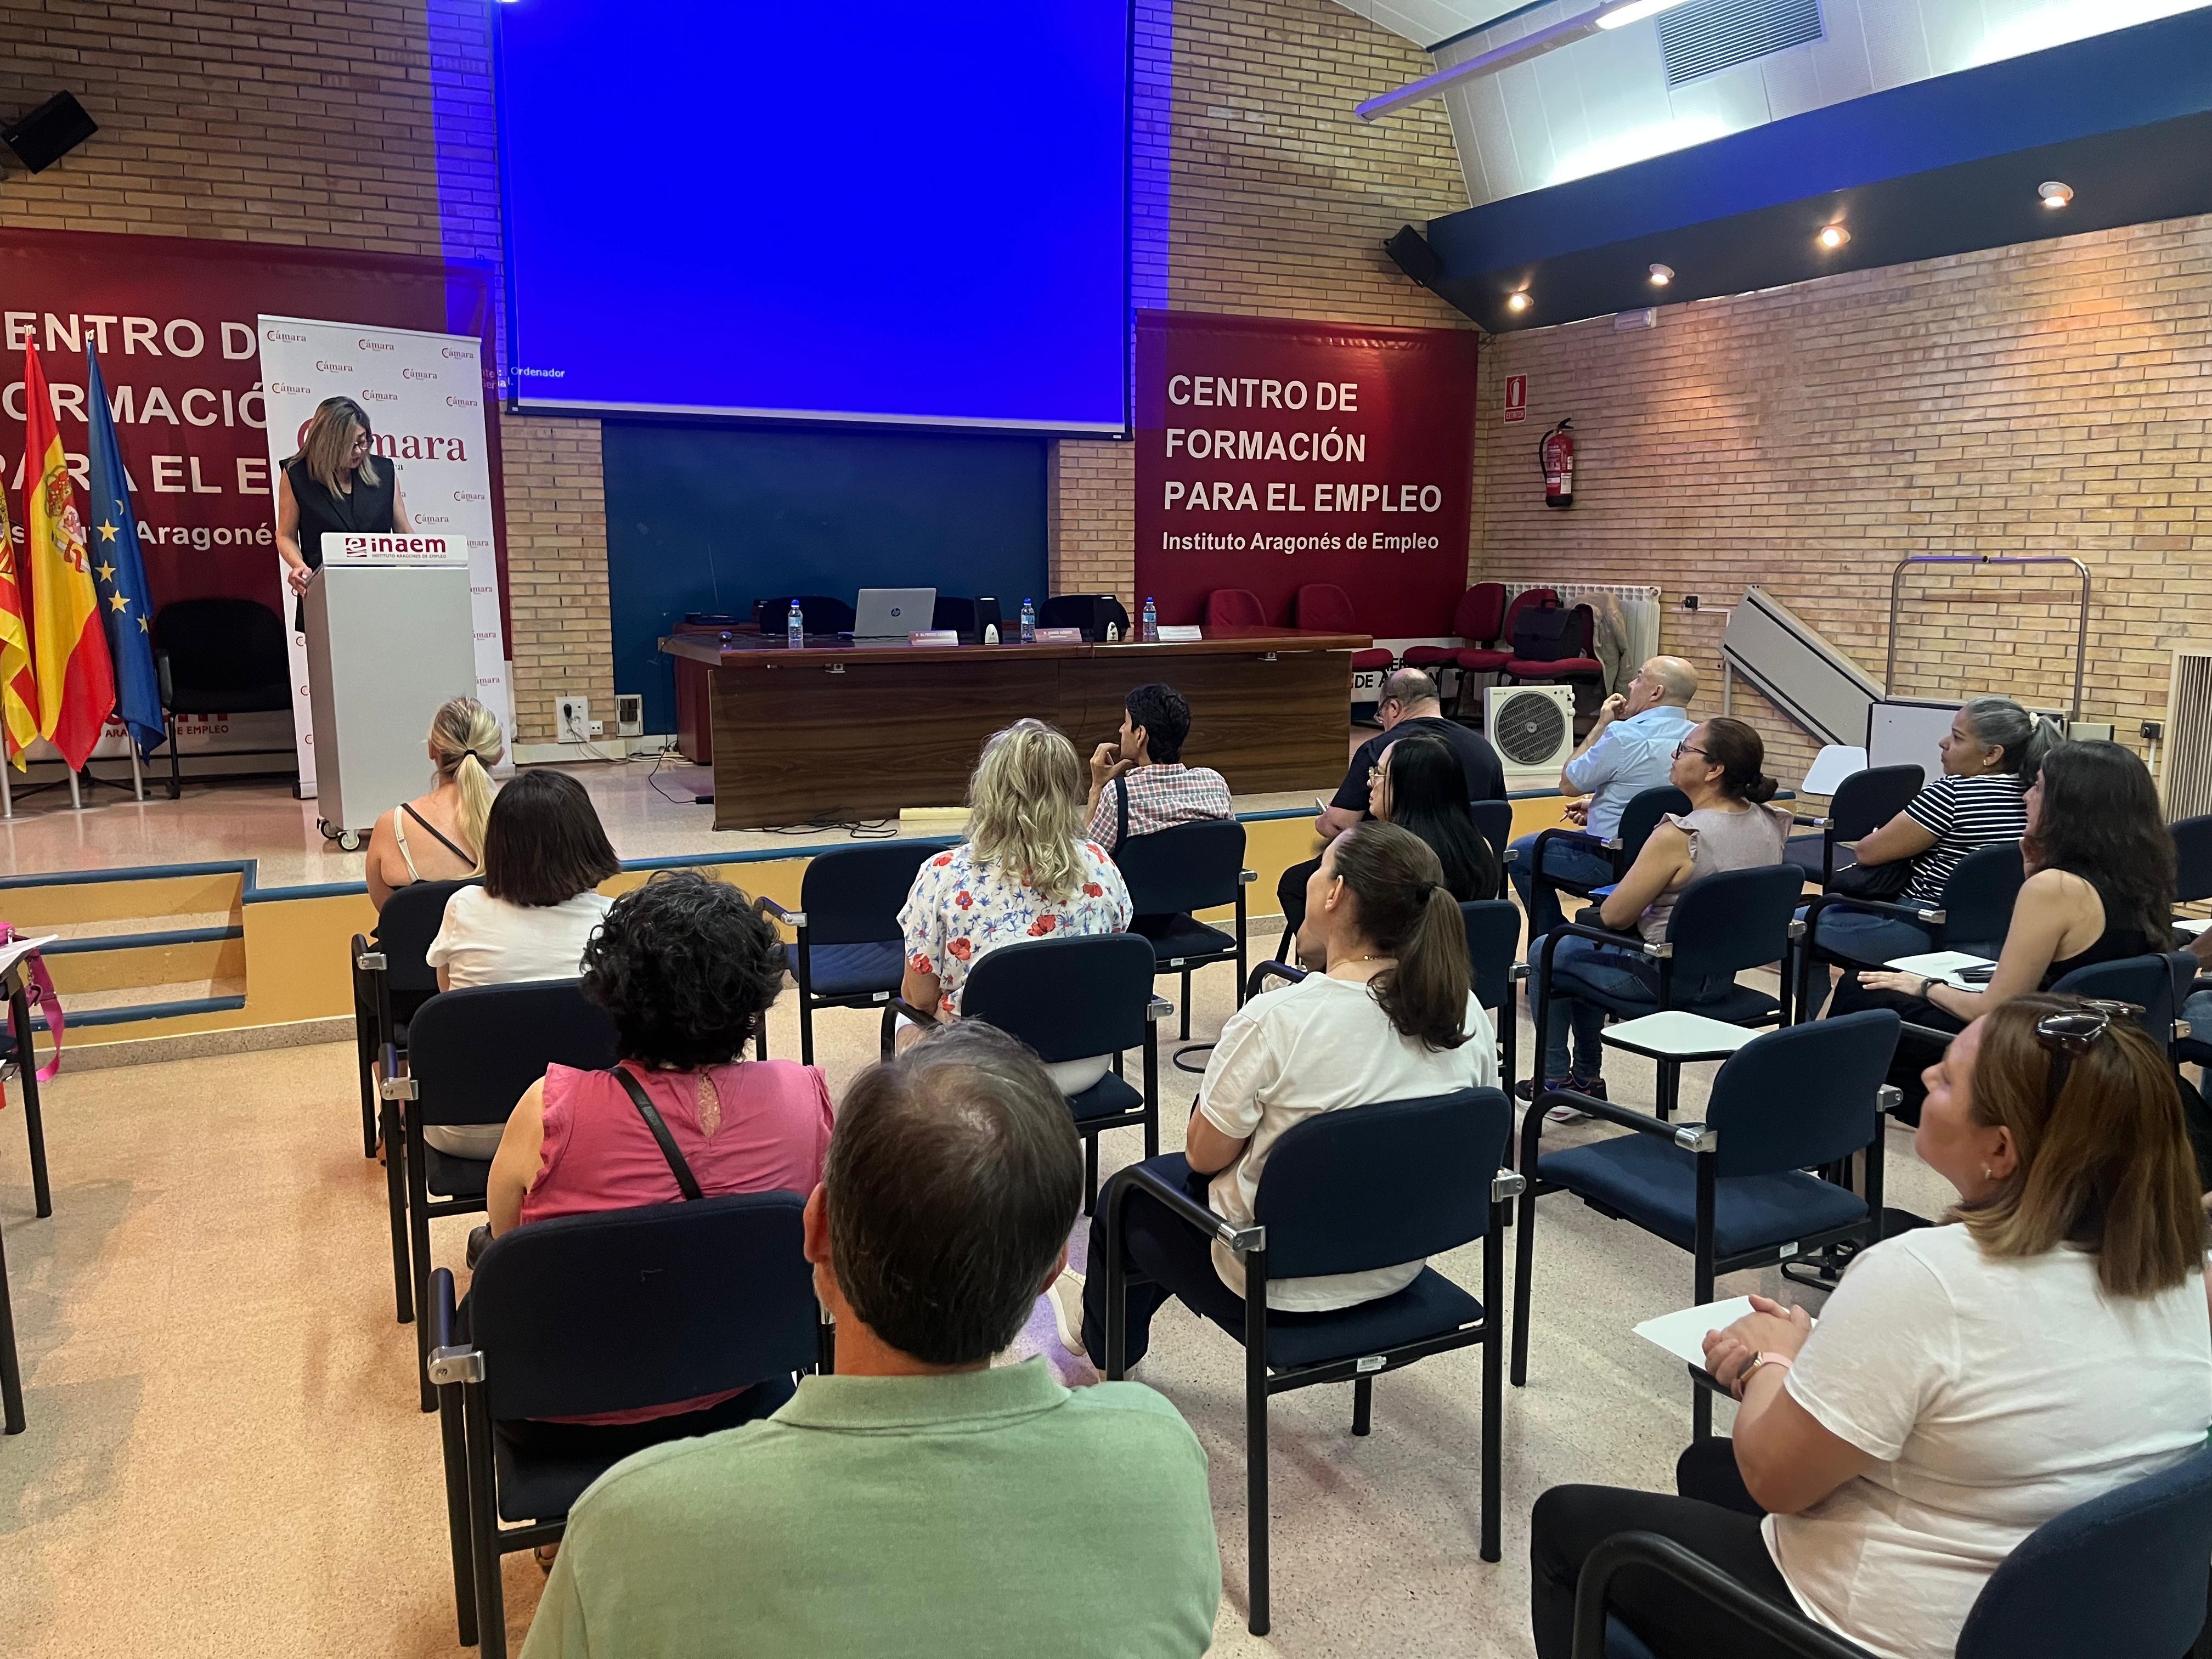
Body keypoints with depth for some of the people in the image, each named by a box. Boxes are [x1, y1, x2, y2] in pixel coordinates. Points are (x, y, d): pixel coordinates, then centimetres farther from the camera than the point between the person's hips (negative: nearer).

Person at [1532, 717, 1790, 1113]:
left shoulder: (1679, 835, -29)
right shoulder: (1769, 821, -5)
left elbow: (1613, 916, -19)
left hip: (1668, 977, -8)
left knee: (1545, 953, 15)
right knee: (1587, 950, 30)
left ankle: (1555, 1083, 23)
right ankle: (1587, 1079, 36)